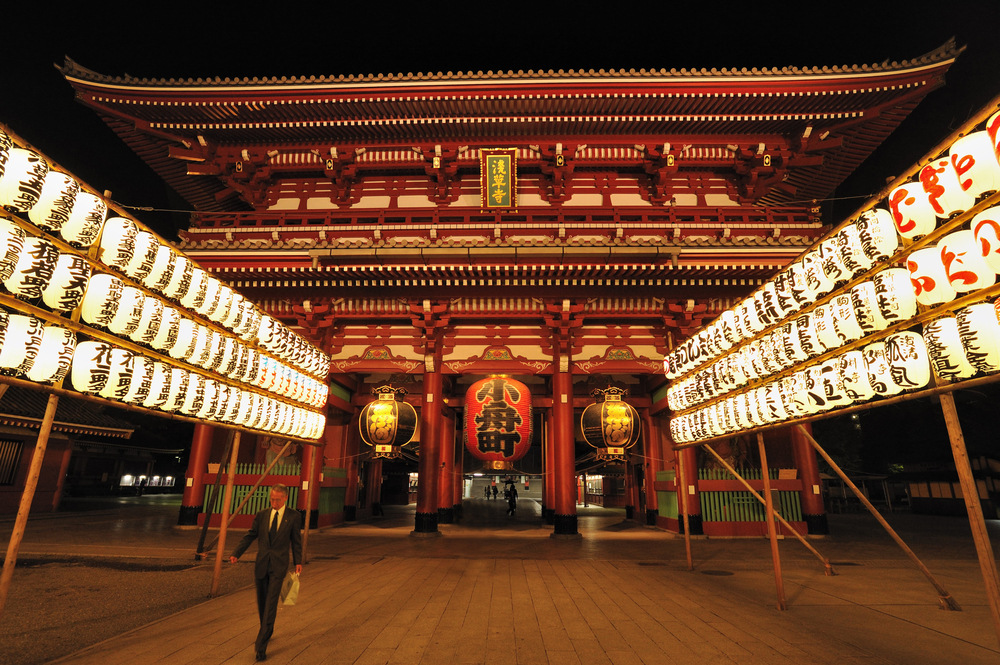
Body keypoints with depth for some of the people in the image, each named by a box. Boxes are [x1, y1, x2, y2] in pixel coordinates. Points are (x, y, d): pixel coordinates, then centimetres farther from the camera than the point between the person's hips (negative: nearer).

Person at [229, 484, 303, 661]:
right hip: (261, 564, 4)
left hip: (279, 566, -4)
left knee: (271, 604, -9)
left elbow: (296, 541, 2)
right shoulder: (261, 515, 4)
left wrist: (298, 562, 0)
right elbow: (250, 536, 6)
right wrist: (236, 554, -6)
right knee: (262, 602, 15)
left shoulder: (294, 516, -4)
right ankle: (267, 631, 38)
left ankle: (261, 645, -4)